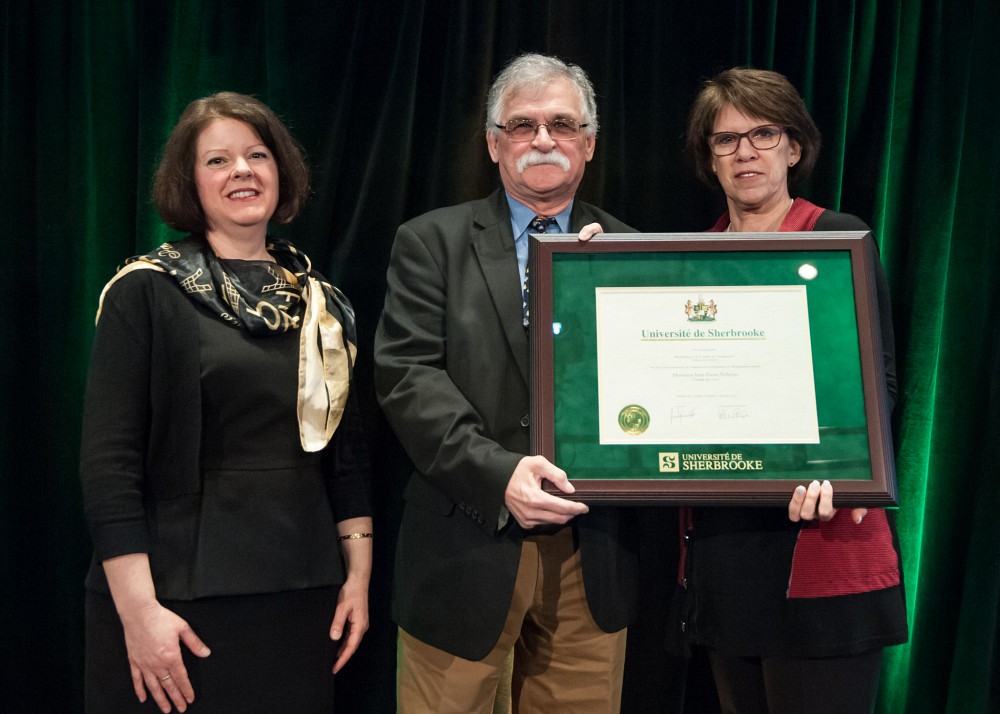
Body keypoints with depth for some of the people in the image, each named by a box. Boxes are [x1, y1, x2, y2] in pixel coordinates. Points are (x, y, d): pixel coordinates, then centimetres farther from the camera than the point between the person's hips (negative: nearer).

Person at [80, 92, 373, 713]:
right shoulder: (147, 292, -5)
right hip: (180, 597, -4)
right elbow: (109, 460, -10)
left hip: (302, 598, 4)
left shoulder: (322, 302, 9)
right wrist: (138, 609, -15)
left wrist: (359, 574, 6)